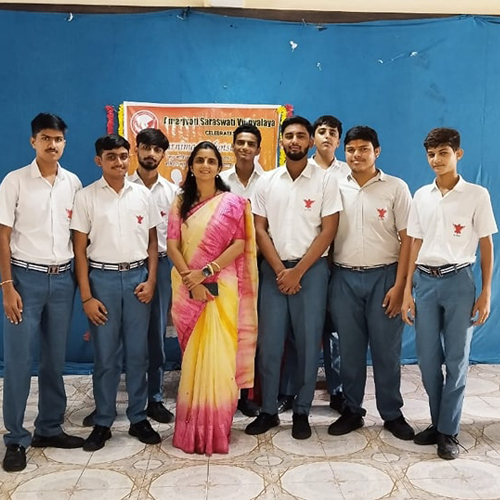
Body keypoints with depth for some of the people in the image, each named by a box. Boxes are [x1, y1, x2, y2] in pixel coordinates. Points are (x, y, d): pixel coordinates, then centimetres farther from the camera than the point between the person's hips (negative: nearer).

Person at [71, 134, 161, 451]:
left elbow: (152, 242, 9)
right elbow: (80, 249, -2)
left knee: (138, 353, 7)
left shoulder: (143, 194, 4)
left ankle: (138, 418, 21)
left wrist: (151, 280, -2)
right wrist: (86, 296, -7)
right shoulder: (87, 196, -2)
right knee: (105, 355, 4)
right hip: (102, 277, -1)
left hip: (137, 276, 2)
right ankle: (103, 423, 18)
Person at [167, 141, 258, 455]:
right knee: (193, 356, 7)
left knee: (217, 355, -3)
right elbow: (172, 245, 1)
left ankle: (216, 429, 9)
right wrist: (190, 278, -13)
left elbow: (240, 244, -6)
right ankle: (192, 427, 17)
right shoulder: (181, 203, 9)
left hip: (221, 288, -2)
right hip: (188, 290, 3)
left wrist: (206, 271, -15)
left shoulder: (232, 202, 2)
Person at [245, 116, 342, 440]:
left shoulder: (325, 181, -1)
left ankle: (302, 413, 17)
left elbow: (328, 231, -5)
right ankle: (268, 411, 18)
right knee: (269, 342, 5)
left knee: (309, 342, 3)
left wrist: (298, 272, -11)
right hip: (273, 269, 2)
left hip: (311, 269, -2)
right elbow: (260, 229, 4)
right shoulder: (266, 182, 7)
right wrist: (280, 270, -7)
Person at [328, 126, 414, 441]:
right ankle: (352, 411, 23)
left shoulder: (396, 188, -1)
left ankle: (392, 413, 21)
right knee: (350, 349, 9)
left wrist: (399, 285, -9)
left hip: (383, 277, -2)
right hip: (344, 278, 2)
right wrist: (325, 280, 1)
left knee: (387, 349, 5)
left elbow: (407, 239, -2)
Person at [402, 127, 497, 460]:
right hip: (425, 281, 3)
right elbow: (415, 244, 8)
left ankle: (448, 431, 14)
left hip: (459, 280, -3)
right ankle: (439, 423, 24)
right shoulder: (421, 196, 7)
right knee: (428, 360, 7)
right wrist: (407, 290, 5)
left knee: (456, 359, 3)